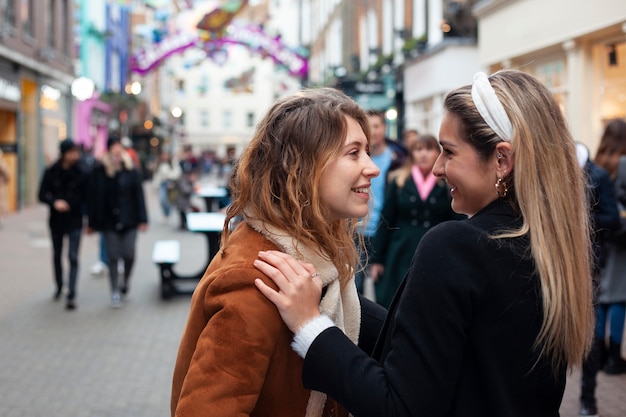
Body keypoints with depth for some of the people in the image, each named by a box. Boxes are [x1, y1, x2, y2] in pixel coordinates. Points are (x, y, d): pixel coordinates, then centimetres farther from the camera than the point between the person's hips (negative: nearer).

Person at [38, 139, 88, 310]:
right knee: (57, 256, 17)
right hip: (56, 220, 2)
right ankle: (59, 287, 37)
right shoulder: (51, 172, -4)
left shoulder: (81, 173, -6)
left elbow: (86, 197, -3)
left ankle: (71, 295, -9)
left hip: (75, 221, -2)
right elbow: (42, 195, -3)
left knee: (73, 257, -9)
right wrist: (54, 202, -22)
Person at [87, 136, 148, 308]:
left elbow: (139, 195, 1)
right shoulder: (100, 172, -3)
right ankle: (115, 292, 13)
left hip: (129, 221, 1)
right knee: (113, 257, 3)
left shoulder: (130, 170, 0)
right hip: (109, 221, -1)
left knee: (129, 255, -1)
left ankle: (125, 280, 28)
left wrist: (142, 219, -3)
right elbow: (94, 197, 0)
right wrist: (93, 223, 0)